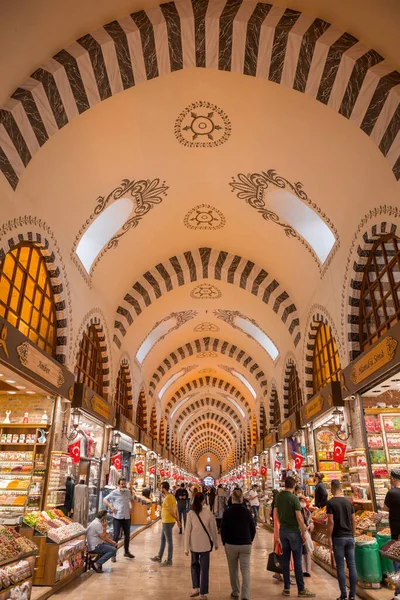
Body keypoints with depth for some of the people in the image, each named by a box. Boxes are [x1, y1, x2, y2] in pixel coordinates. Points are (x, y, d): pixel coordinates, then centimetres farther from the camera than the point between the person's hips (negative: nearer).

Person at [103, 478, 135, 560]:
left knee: (127, 535, 14)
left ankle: (126, 551, 32)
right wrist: (111, 507, -13)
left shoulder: (128, 492, 4)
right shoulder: (114, 493, -9)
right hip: (117, 517, -5)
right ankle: (113, 554, 9)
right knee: (116, 535, -3)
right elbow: (105, 499, -5)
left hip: (126, 517, 5)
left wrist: (131, 507, 9)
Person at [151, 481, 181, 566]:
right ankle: (159, 557, 33)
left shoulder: (167, 498, -21)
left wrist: (177, 520, -11)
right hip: (166, 521, 10)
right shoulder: (171, 496, 9)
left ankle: (169, 561, 12)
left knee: (169, 541, 2)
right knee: (163, 540, 21)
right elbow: (175, 509, 10)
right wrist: (177, 519, 8)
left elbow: (171, 511, -22)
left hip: (167, 522, -10)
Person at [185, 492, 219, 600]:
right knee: (204, 568, 10)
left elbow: (187, 531, -7)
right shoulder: (208, 513, -9)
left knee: (194, 565, 23)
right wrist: (215, 543, 12)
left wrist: (186, 548, 1)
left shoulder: (191, 514, -9)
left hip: (194, 544, 1)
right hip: (205, 544, -1)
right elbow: (213, 529, -2)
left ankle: (196, 588, 17)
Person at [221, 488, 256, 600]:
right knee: (245, 570, 5)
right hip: (246, 545, 0)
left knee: (233, 570, 16)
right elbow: (253, 529, 2)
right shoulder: (247, 512, -6)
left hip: (231, 545, 0)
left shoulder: (227, 512, -10)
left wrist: (224, 543, 9)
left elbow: (223, 529, -4)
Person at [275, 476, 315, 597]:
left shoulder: (278, 497, 1)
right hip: (294, 531, -5)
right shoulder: (294, 498, -17)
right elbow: (299, 518, -17)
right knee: (297, 561, 2)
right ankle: (301, 590, 10)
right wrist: (303, 533, -8)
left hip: (283, 530, 6)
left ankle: (286, 588, 17)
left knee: (285, 559, 11)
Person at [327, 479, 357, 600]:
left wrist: (329, 537, -7)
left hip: (338, 537, -4)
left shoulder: (331, 502, -10)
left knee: (340, 567, 4)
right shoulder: (348, 501, 4)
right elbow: (353, 520, 7)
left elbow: (331, 522, -14)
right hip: (349, 537, 5)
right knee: (352, 565, 10)